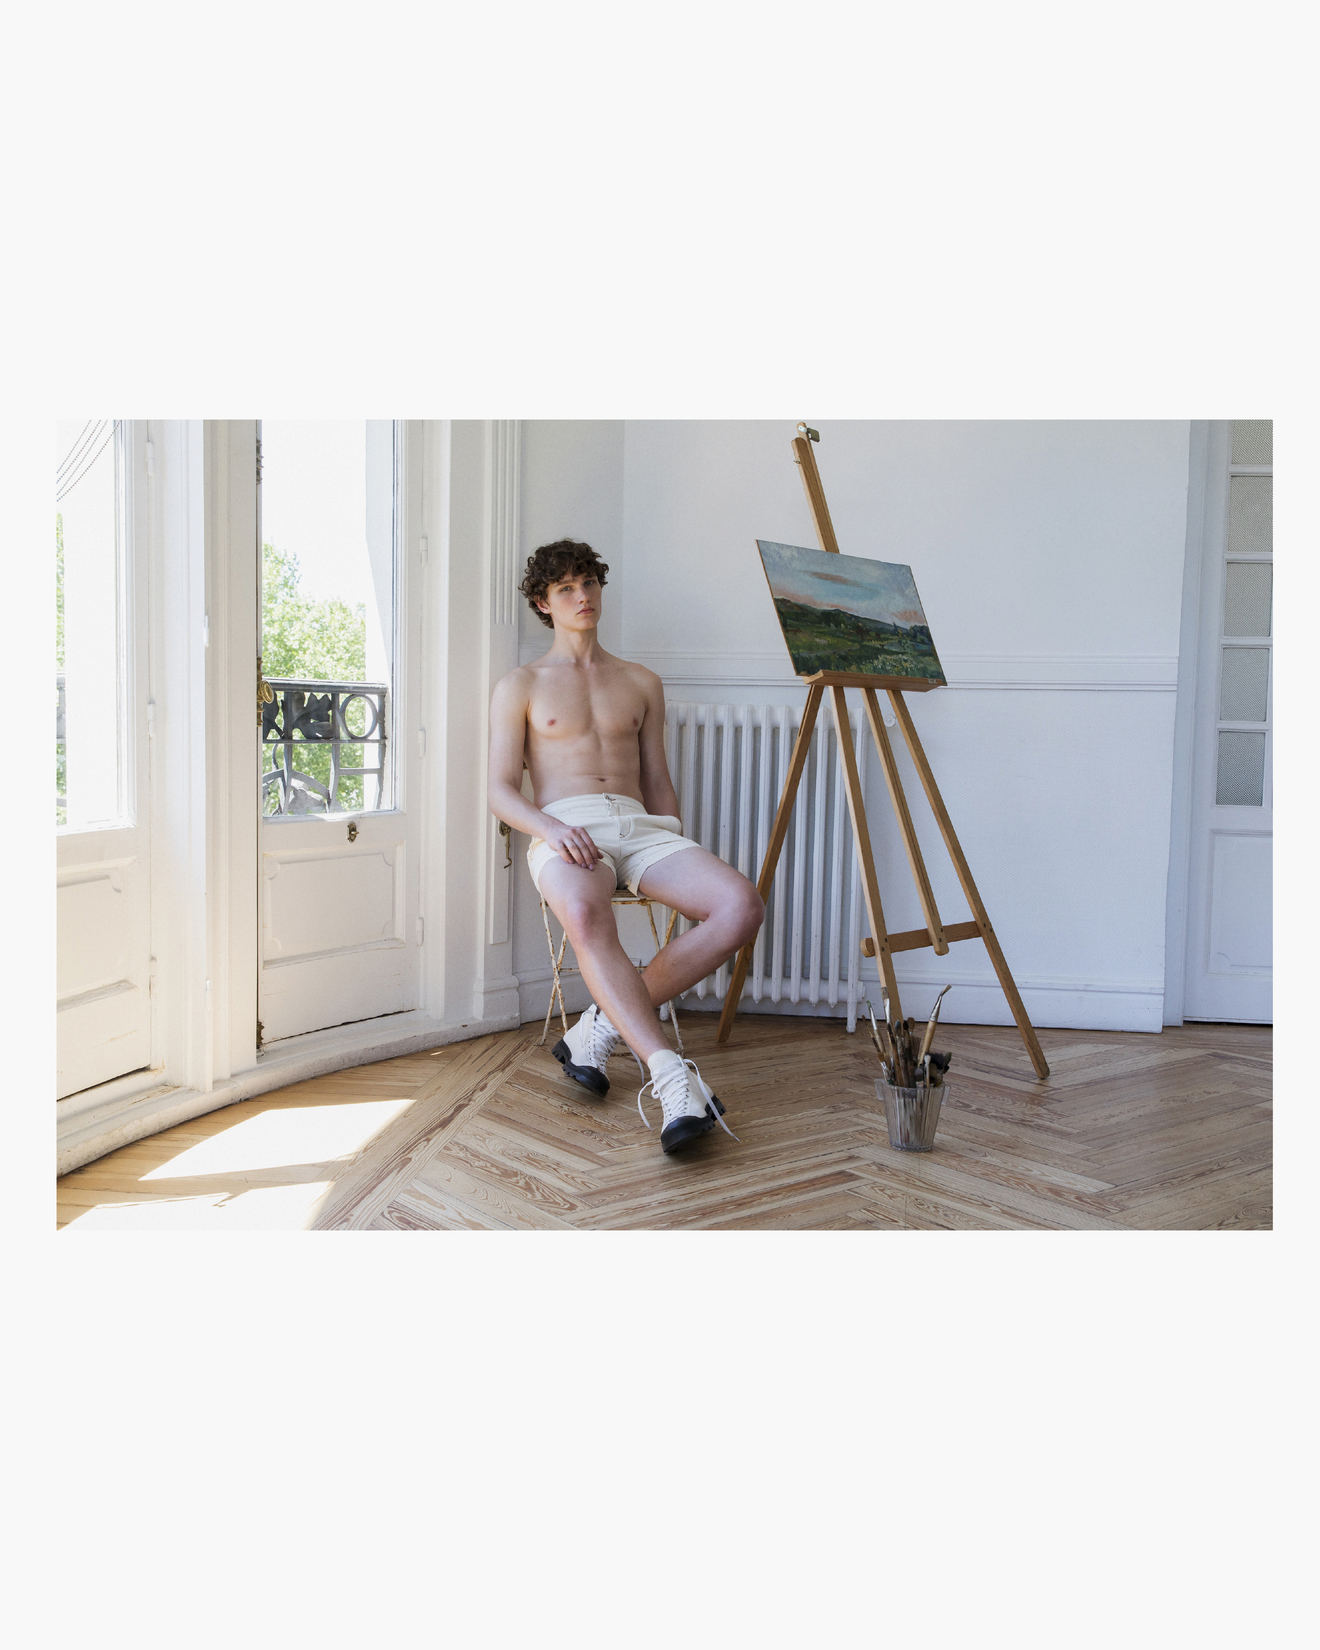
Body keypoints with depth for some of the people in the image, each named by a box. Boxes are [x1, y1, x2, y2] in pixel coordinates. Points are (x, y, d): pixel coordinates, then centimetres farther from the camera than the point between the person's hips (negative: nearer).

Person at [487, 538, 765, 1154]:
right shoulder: (520, 686, 16)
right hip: (563, 831, -3)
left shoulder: (642, 683, 25)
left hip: (640, 826, 4)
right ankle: (672, 1077, -47)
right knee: (585, 914, -41)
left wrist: (684, 867, 10)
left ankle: (602, 1025, -21)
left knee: (741, 906, -26)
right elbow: (501, 790, 6)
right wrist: (551, 827, -16)